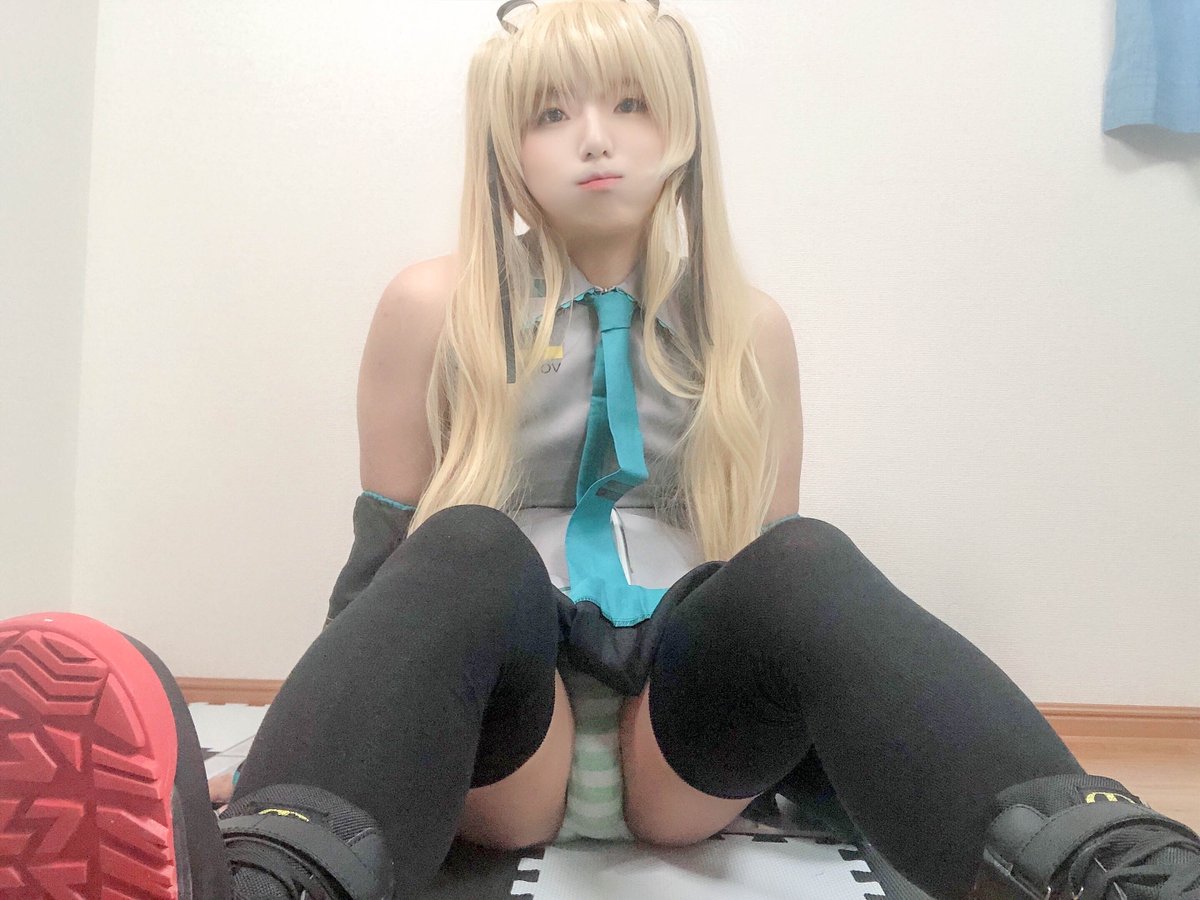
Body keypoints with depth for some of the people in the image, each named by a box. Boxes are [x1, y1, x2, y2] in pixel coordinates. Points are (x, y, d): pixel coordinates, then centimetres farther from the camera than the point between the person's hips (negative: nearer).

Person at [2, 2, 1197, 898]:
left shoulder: (748, 327, 10)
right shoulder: (435, 308, 5)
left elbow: (766, 560, 13)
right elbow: (383, 559, 7)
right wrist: (324, 756, -5)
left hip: (681, 743, 2)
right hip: (498, 739, -1)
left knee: (806, 559, -28)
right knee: (473, 547, -31)